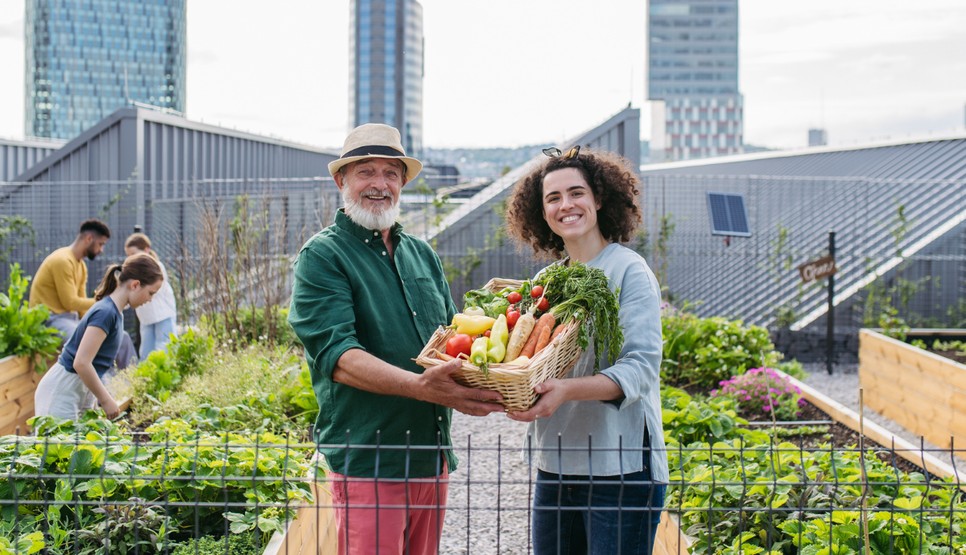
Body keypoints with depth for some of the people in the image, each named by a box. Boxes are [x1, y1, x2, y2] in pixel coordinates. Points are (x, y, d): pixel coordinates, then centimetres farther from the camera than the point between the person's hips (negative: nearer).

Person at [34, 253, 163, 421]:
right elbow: (81, 363, -25)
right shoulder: (105, 313, -20)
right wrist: (106, 400, -16)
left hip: (81, 391, 9)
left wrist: (104, 396, 11)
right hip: (62, 393, -9)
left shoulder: (113, 312, 8)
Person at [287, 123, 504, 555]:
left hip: (433, 456, 7)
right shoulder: (322, 256, -7)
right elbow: (335, 355, -19)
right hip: (367, 462, -7)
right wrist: (419, 386, -33)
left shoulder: (422, 254, 15)